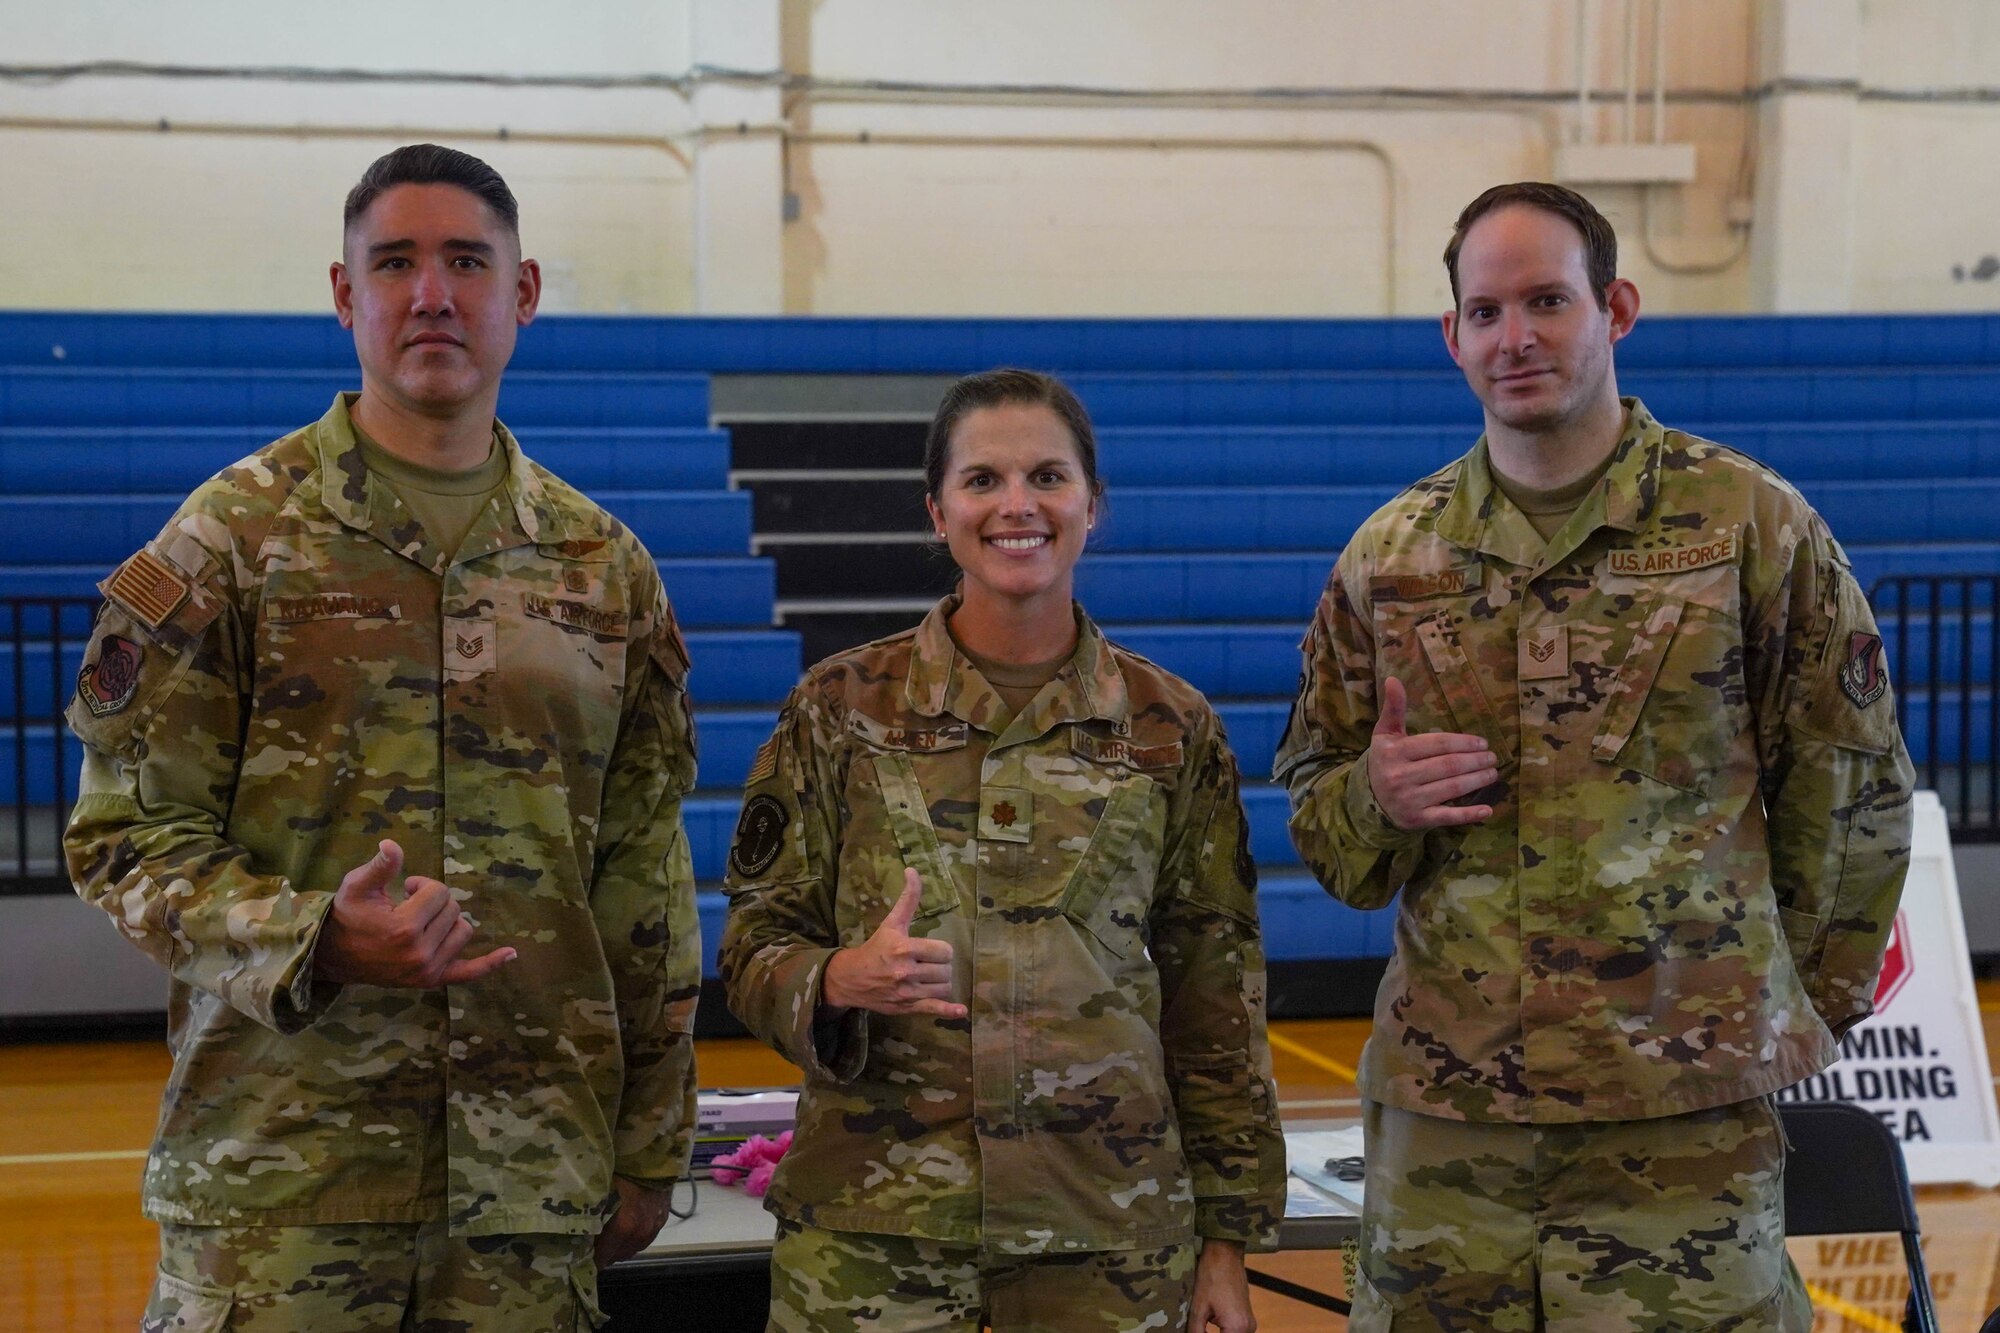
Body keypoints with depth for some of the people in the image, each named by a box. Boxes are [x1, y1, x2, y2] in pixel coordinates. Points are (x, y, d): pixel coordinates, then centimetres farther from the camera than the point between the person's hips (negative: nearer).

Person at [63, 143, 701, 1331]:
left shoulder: (604, 566, 9)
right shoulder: (235, 535, -1)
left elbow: (646, 878, 11)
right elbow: (131, 837, -2)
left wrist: (651, 1153, 11)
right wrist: (314, 941, -20)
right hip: (280, 1177, -3)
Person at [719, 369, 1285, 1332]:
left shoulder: (1170, 729, 3)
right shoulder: (843, 708, 1)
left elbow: (1216, 998, 6)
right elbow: (754, 945, 3)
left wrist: (1227, 1238, 5)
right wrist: (844, 980, -19)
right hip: (869, 1230, 0)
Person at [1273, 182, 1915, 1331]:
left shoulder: (1752, 524, -1)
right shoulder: (1389, 556, 8)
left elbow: (1855, 796, 5)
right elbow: (1317, 813, 15)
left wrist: (1796, 1008, 6)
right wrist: (1377, 800, -7)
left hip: (1685, 1114, -2)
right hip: (1442, 1106, 3)